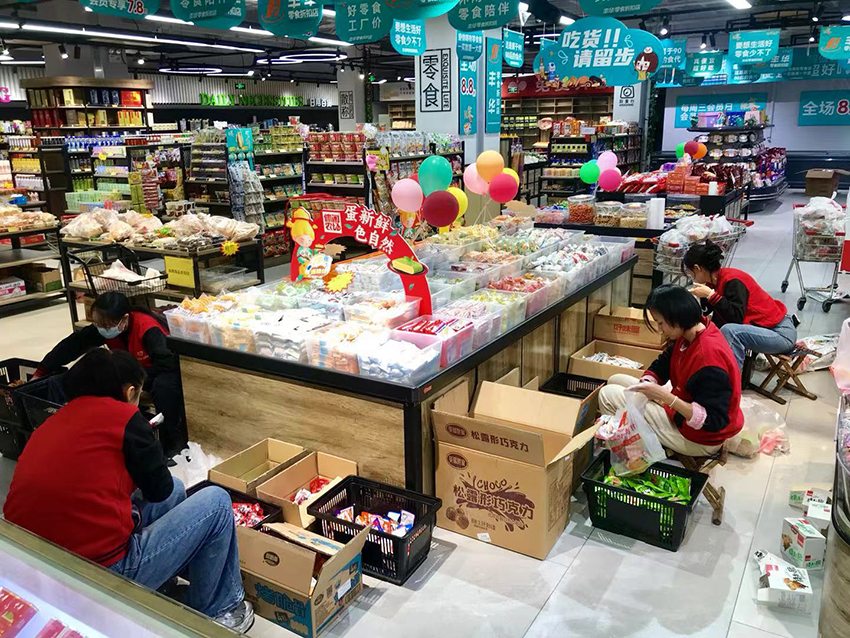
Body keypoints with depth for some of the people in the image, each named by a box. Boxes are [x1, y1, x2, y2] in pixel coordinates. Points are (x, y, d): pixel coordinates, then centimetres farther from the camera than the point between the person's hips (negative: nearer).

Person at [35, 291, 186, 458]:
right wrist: (39, 373, -8)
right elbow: (72, 346, -8)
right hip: (134, 371, 7)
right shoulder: (103, 327, -13)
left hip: (166, 373, -7)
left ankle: (174, 443, -22)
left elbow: (166, 364, -38)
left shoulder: (149, 329, -32)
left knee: (163, 385, -39)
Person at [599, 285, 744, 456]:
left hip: (699, 438, -9)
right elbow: (660, 367, 8)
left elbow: (713, 421, -29)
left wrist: (667, 397, -33)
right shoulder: (687, 336, -4)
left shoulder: (709, 355, -31)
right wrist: (646, 384, -13)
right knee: (616, 380, 13)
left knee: (608, 395, -10)